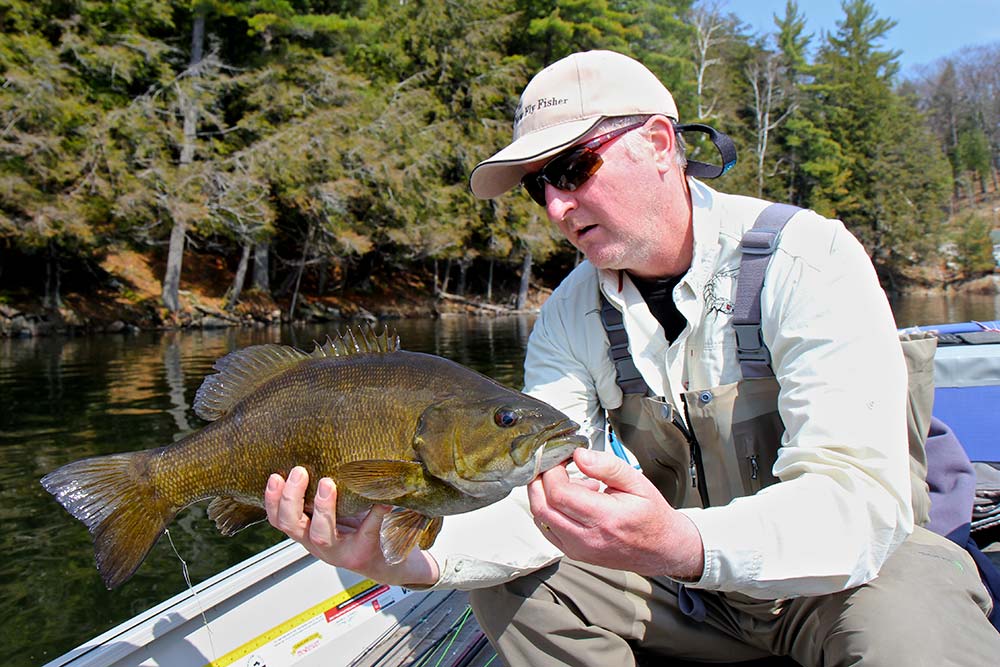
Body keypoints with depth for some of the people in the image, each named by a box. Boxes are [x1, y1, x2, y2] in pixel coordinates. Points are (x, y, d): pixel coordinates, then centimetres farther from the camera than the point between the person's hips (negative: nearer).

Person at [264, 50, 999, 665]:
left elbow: (859, 496, -30)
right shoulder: (569, 318, -6)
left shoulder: (805, 257, -20)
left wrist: (678, 546, -48)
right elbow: (542, 504, -13)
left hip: (843, 567, -3)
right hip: (688, 579, 4)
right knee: (510, 582, -11)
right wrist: (409, 558, -32)